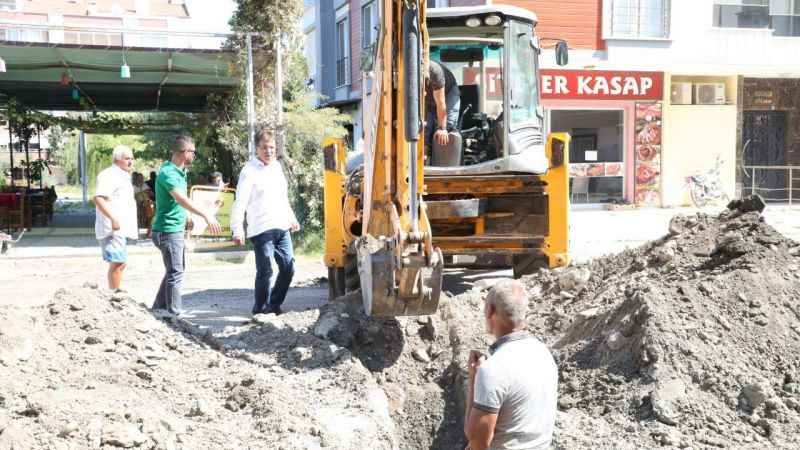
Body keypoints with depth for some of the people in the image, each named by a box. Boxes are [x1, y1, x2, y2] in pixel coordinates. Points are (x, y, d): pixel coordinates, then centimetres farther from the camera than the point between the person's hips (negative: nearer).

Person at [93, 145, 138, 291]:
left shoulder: (122, 176, 21)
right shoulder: (108, 175, -12)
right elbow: (98, 198, -25)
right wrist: (113, 218, -32)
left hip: (121, 229, 11)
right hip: (113, 229, -11)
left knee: (120, 264, 15)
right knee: (117, 263, -13)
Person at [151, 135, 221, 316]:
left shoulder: (179, 171, 11)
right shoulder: (167, 173, -20)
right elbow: (182, 199, -35)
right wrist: (206, 215, -43)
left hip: (177, 229, 10)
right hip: (168, 230, -10)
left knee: (175, 270, 18)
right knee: (175, 274, -6)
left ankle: (159, 307, 27)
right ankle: (175, 314, 1)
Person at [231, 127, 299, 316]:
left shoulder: (277, 166, 15)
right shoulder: (250, 171, -8)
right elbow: (240, 202, -16)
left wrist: (291, 218, 30)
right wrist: (237, 230, -25)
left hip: (282, 228, 7)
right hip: (261, 230, -7)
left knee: (288, 268, 8)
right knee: (265, 272, -7)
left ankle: (274, 305, 23)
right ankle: (260, 310, 9)